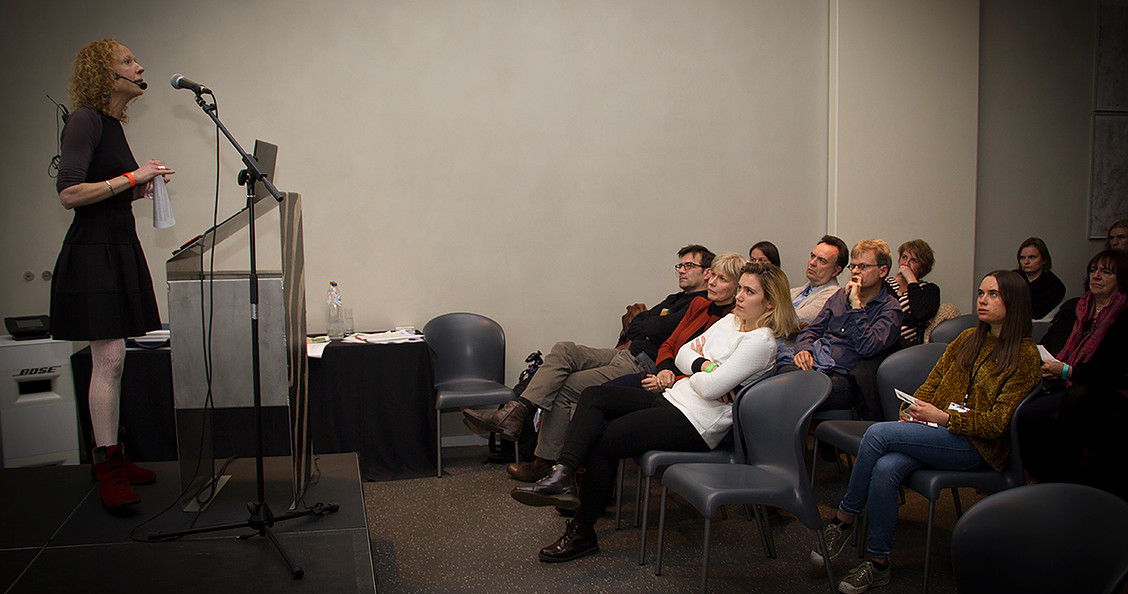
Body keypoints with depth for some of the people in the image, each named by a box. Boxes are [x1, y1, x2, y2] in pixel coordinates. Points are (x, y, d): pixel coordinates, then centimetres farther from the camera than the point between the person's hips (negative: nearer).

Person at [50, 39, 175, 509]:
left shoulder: (112, 123, 16)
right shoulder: (85, 120, -11)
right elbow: (69, 194, -19)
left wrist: (137, 188, 7)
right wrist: (132, 177, -16)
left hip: (120, 247, 9)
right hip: (94, 252, -9)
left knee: (113, 360, 11)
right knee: (108, 359, -9)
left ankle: (112, 456, 18)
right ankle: (106, 469, -2)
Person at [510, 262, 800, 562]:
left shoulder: (761, 341, -12)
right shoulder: (731, 321, 16)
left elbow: (709, 388, -19)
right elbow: (682, 353, 14)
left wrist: (695, 375, 2)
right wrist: (704, 367, -6)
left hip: (696, 423, -10)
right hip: (672, 398, 10)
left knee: (603, 440, -18)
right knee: (594, 396, -8)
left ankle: (583, 533, -7)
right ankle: (564, 475, -24)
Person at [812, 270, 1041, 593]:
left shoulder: (1025, 355, -3)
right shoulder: (967, 340, 17)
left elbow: (997, 422, -10)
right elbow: (932, 382, 18)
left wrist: (943, 417, -17)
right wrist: (912, 410, -2)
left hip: (976, 445, -6)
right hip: (937, 430, 6)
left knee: (877, 433, -26)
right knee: (885, 468, -27)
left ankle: (843, 520, -9)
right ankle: (878, 562, -16)